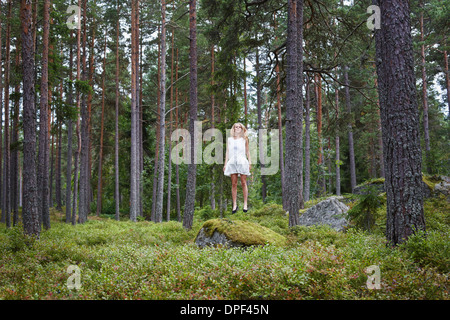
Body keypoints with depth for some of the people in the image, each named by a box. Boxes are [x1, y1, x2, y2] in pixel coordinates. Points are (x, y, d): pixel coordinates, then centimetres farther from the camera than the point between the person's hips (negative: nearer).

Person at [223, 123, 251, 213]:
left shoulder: (244, 139, 13)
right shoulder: (229, 139, 16)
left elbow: (247, 151, 16)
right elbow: (227, 151, 15)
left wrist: (249, 162, 7)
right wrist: (225, 163, 8)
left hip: (242, 161, -1)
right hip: (232, 162, 1)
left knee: (243, 183, -4)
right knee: (234, 184, -2)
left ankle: (245, 204, -1)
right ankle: (234, 205, 0)